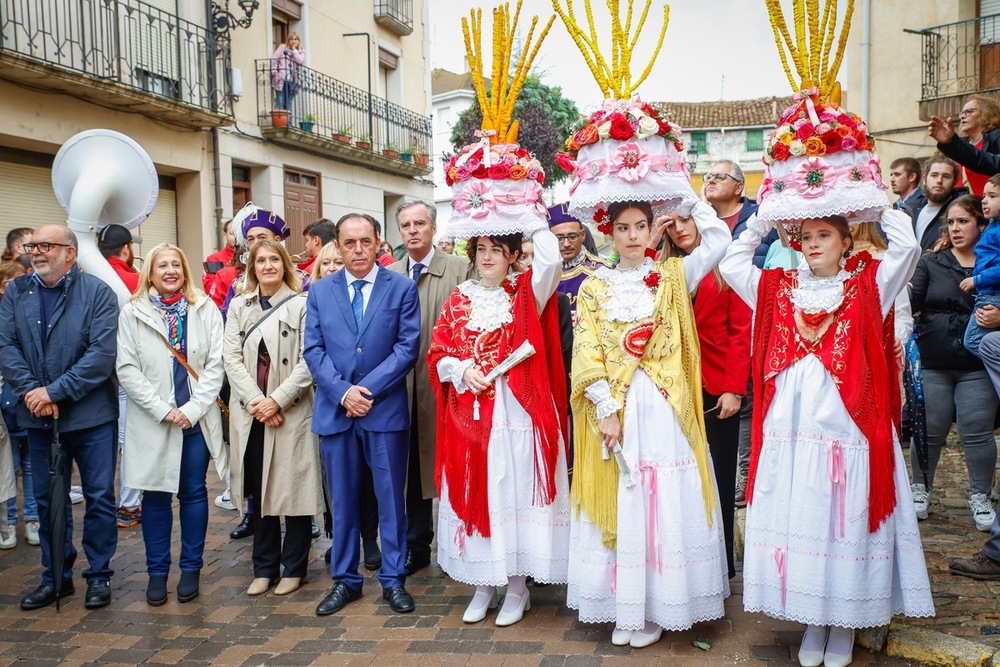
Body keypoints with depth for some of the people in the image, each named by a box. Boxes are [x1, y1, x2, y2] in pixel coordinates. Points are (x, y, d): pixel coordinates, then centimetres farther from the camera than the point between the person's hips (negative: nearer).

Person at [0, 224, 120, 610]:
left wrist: (54, 391, -18)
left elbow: (102, 353, -15)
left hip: (90, 415, -4)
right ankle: (55, 576, 26)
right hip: (38, 418, 4)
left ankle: (99, 575, 18)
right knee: (48, 499, 13)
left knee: (99, 497, 4)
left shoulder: (98, 293, -6)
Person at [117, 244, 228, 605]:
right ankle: (157, 571, 18)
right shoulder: (133, 312, 1)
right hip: (152, 421, 0)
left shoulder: (205, 309, 2)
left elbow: (215, 364, -2)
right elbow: (127, 369, -4)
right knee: (156, 495, 6)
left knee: (193, 492, 6)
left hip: (197, 419, 1)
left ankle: (191, 568, 18)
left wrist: (193, 409, -10)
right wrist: (162, 410, -11)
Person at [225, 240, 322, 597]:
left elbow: (308, 361, -7)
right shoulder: (239, 306, 12)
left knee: (294, 488, 1)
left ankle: (294, 567, 14)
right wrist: (255, 401, -10)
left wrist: (278, 400, -14)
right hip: (250, 412, 4)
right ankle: (264, 567, 21)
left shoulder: (301, 305, 0)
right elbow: (231, 357, 3)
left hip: (291, 411, -3)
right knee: (259, 490, 9)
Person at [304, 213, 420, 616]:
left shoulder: (401, 288, 1)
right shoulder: (320, 292, 8)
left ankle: (393, 579, 19)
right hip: (334, 410, 2)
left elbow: (407, 346, -6)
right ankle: (345, 580, 23)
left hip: (386, 409, -2)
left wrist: (367, 389, -13)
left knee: (390, 498, 6)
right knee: (342, 500, 10)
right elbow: (313, 350, 3)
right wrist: (343, 392, -11)